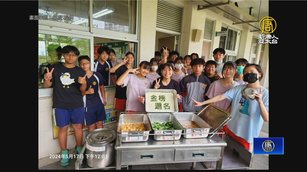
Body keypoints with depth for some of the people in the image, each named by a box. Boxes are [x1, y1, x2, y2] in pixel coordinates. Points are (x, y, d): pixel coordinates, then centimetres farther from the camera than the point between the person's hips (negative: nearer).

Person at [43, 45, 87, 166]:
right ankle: (64, 153, 24)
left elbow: (82, 90, 0)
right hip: (61, 105, 0)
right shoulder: (56, 68, 0)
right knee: (63, 128, 7)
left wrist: (83, 84, -22)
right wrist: (47, 79, -19)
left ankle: (79, 149, 27)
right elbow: (46, 85, 4)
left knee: (78, 126, 8)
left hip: (77, 105, 1)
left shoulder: (80, 71, 1)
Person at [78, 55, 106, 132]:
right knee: (91, 126, 6)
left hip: (99, 102, 2)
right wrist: (87, 92, -21)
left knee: (100, 124, 11)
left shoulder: (97, 75, 0)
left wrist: (104, 99, 7)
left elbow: (101, 87, 12)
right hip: (88, 104, -2)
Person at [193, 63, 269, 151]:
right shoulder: (238, 88, -3)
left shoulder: (265, 93, -9)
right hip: (230, 128, 3)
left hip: (248, 134, -2)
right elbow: (221, 97, -8)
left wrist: (260, 101, -29)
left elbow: (266, 118, -14)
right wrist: (202, 103, -14)